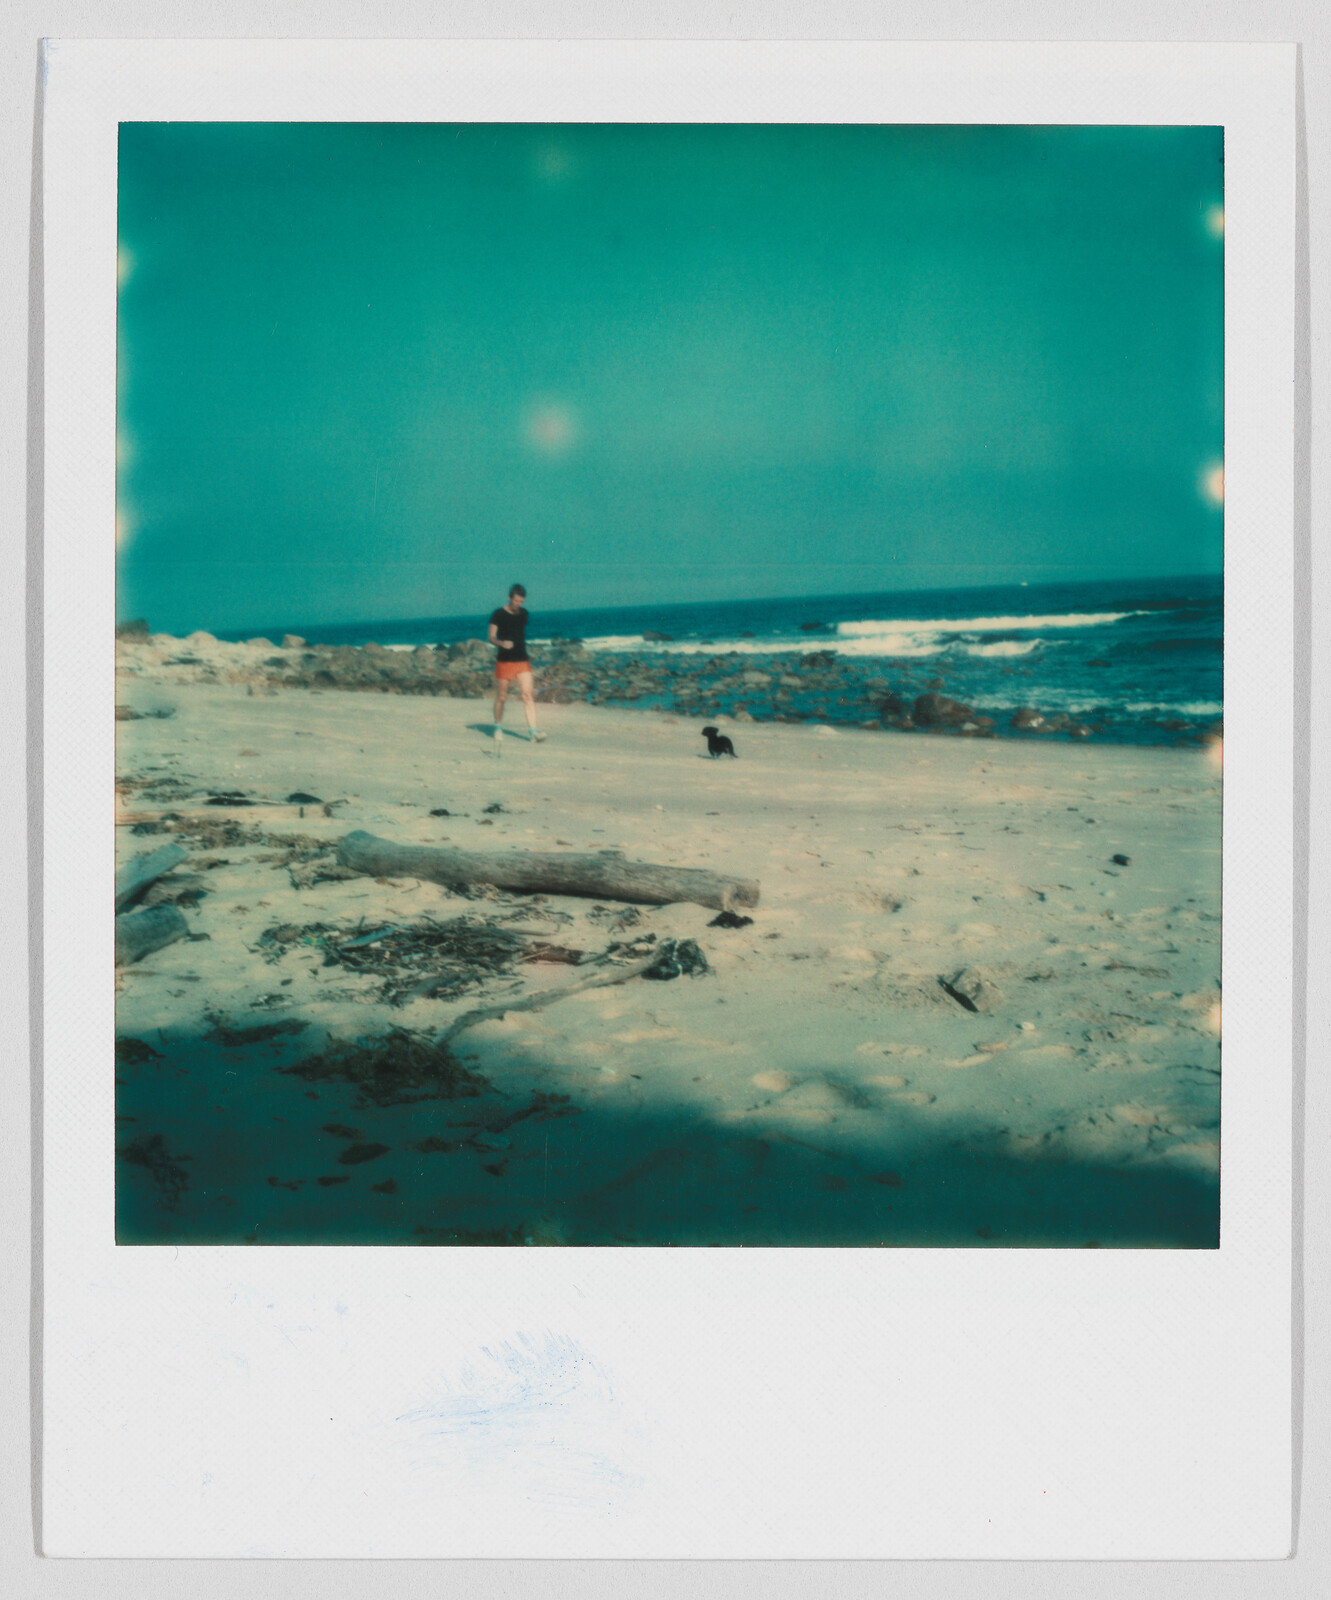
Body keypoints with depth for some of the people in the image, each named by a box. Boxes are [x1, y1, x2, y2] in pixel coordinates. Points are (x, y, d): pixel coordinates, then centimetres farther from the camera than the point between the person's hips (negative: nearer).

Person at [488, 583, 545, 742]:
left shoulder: (524, 613, 10)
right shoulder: (498, 615, -4)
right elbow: (491, 638, -8)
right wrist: (502, 643, -27)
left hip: (522, 661, 3)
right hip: (504, 661, -3)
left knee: (528, 694, -10)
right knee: (501, 697, 5)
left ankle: (532, 730, -15)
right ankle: (498, 727, 24)